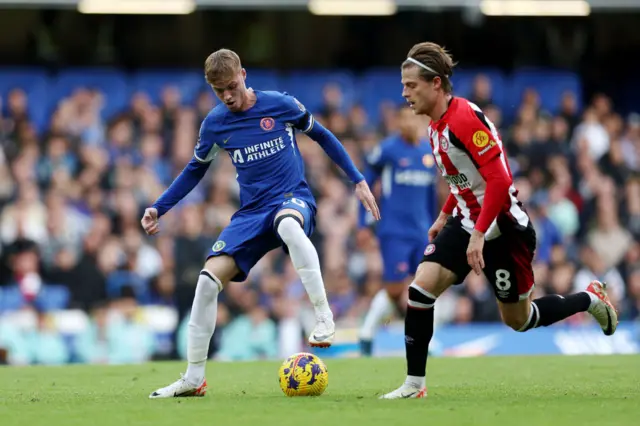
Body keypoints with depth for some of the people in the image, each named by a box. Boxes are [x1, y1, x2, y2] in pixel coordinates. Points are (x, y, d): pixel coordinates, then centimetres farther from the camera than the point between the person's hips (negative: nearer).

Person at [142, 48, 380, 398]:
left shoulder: (280, 104, -5)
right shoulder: (214, 124, 3)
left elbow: (322, 136, 10)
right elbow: (195, 169, 19)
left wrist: (358, 181, 8)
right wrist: (158, 208, 10)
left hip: (294, 199, -4)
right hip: (251, 213, 4)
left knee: (288, 224, -43)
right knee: (208, 280, -12)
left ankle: (324, 317, -37)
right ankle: (193, 379, 0)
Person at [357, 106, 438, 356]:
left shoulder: (430, 151, 9)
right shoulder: (387, 149, -6)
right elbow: (364, 185, 1)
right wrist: (363, 225, -3)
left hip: (422, 232, 5)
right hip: (394, 231, -5)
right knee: (395, 289, -8)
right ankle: (366, 335, 10)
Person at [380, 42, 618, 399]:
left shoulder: (465, 118, -23)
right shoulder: (436, 125, 6)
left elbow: (499, 179, -28)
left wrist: (480, 234, -30)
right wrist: (445, 216, 21)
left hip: (503, 228, -8)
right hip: (466, 221, 8)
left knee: (518, 320, 7)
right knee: (421, 287, -12)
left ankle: (591, 299, 32)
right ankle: (414, 385, -6)